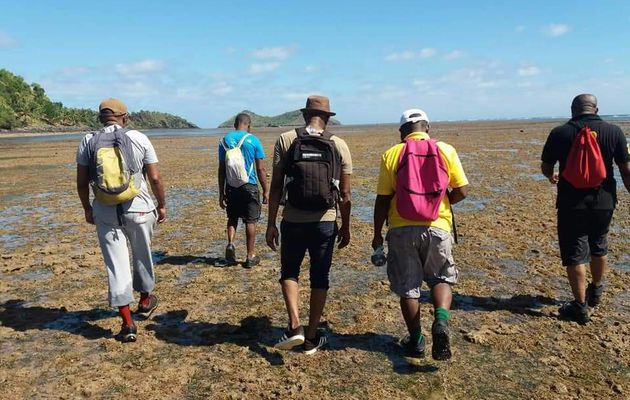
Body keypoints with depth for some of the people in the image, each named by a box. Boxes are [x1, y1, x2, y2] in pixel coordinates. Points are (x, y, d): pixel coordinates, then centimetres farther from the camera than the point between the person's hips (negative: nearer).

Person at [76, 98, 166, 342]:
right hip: (138, 208, 0)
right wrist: (162, 205, 8)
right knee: (142, 257, 20)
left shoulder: (88, 142, 1)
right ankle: (145, 301, 40)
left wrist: (87, 209, 18)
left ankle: (127, 323, 7)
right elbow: (155, 178, -4)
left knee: (116, 265, 5)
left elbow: (81, 183, 3)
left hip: (105, 212, 1)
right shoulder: (139, 139, -3)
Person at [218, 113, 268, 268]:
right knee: (250, 221, 7)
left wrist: (221, 193, 10)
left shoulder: (225, 140, 3)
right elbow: (261, 169, -6)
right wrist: (265, 191, 3)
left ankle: (230, 244, -3)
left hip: (231, 187, 3)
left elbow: (221, 169, 4)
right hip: (249, 186, -2)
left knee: (232, 218, 19)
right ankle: (250, 256, 12)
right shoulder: (253, 140, -6)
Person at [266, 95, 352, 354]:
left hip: (293, 222, 0)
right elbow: (345, 194, 1)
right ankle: (311, 338, 22)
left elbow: (276, 186, -5)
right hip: (325, 223, 1)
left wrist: (271, 223, 1)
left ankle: (295, 326, 3)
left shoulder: (286, 140, -2)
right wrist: (346, 227, 12)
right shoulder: (339, 145, 0)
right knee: (319, 279, 14)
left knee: (289, 272, 20)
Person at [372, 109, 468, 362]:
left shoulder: (391, 155, -2)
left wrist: (377, 235, 7)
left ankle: (416, 340, 22)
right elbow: (462, 190, 0)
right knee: (441, 278, 20)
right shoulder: (446, 151, 1)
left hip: (401, 229, 0)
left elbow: (383, 200, -3)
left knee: (407, 286, 13)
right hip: (437, 227, 1)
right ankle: (441, 321, -5)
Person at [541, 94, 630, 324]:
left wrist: (552, 177, 25)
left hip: (572, 203, -3)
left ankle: (580, 307, 7)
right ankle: (596, 291, 43)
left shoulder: (560, 133, -7)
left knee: (575, 254, 4)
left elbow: (545, 168, 3)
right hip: (604, 201, 3)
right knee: (599, 248, 24)